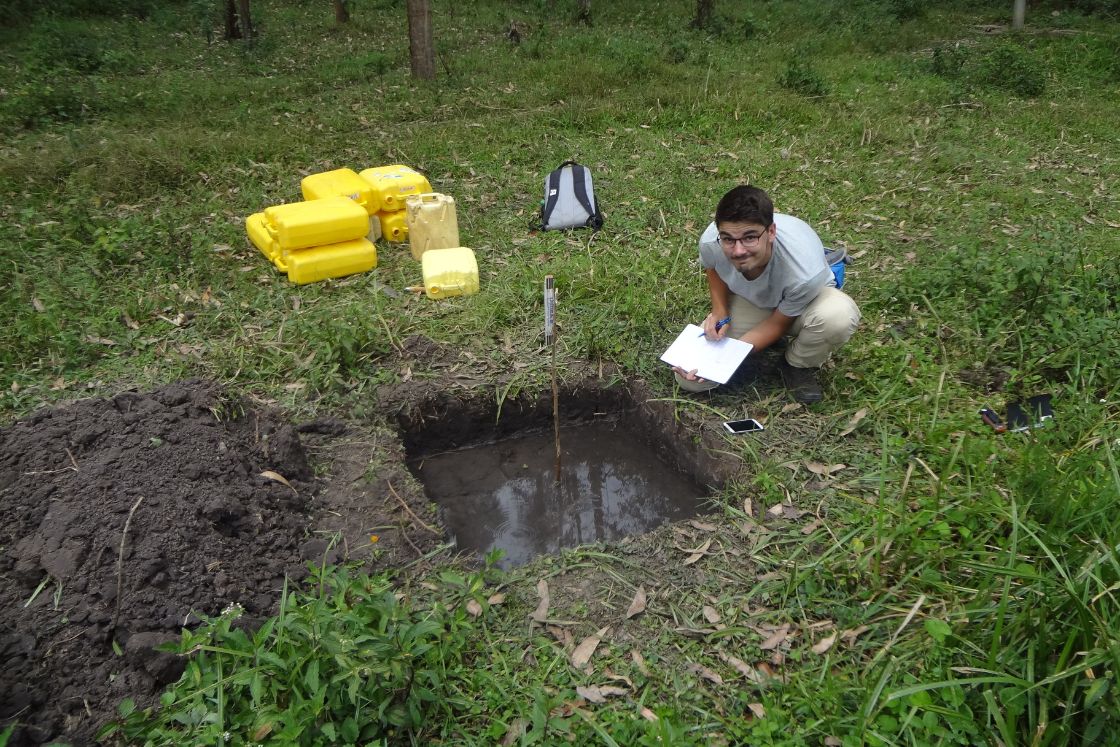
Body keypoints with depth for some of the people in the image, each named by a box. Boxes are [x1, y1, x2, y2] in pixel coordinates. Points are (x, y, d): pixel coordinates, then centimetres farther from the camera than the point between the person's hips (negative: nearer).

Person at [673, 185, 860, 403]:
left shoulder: (805, 271, -40)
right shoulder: (710, 241, -32)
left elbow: (779, 323, -20)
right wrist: (719, 312, -18)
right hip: (748, 301, 2)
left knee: (840, 314, -40)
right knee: (688, 379, -13)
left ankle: (800, 366, -5)